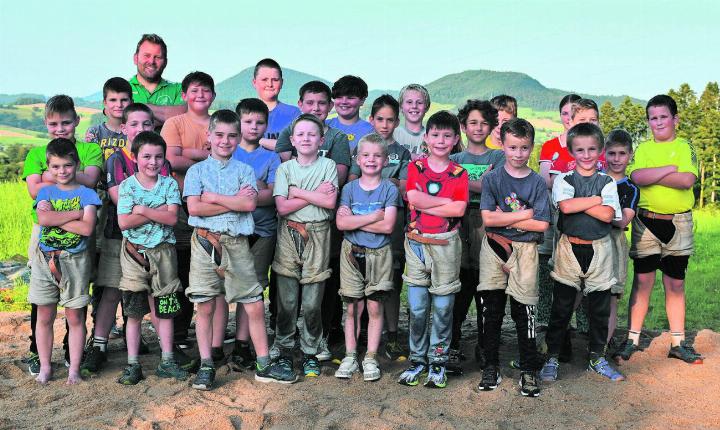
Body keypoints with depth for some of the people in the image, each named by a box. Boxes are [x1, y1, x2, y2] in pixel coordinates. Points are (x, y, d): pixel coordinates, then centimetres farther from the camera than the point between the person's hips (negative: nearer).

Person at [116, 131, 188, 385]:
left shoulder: (169, 184, 1)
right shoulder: (127, 186, -2)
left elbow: (172, 218, -11)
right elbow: (124, 222, -13)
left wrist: (142, 210, -13)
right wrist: (158, 212, -13)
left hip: (163, 251, 1)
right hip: (134, 252, -1)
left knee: (164, 310, 7)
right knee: (134, 312, 4)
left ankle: (167, 361, 16)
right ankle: (132, 365, 12)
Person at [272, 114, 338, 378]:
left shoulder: (328, 166, 4)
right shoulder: (285, 168, 6)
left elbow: (330, 202, -9)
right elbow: (282, 207, -6)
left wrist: (298, 192, -7)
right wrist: (315, 194, -8)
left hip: (317, 236, -1)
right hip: (288, 235, 1)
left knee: (312, 303, 2)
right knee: (286, 300, 3)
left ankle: (310, 352, 16)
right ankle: (284, 350, 17)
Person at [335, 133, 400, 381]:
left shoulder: (389, 189, -1)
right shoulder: (349, 188, 3)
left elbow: (388, 226, -13)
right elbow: (341, 223, -10)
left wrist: (355, 220, -12)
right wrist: (374, 216, -14)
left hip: (379, 254, -1)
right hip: (352, 253, 1)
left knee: (375, 307, 3)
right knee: (353, 307, 5)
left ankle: (370, 358, 13)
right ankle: (350, 357, 15)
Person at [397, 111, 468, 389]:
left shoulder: (459, 174, 3)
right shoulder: (415, 167, 5)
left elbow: (459, 209, -11)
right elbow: (413, 198, -12)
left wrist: (424, 204, -12)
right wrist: (446, 202, -11)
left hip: (446, 244, 0)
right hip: (416, 242, 0)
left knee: (443, 306, 6)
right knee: (417, 308, 4)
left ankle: (438, 361, 18)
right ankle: (417, 360, 19)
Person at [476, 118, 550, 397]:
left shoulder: (536, 182, 1)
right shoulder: (492, 178, 1)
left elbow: (542, 224, -7)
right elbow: (487, 218, -10)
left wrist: (505, 218, -9)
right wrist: (525, 214, -10)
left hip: (525, 250, -1)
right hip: (494, 248, 1)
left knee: (524, 311, 2)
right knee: (492, 310, 6)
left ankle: (528, 371, 13)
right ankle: (491, 367, 18)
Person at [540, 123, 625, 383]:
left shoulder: (607, 182, 4)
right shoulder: (563, 180, 1)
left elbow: (607, 215, -12)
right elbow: (565, 206, -19)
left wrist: (577, 203, -13)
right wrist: (597, 199, -12)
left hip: (599, 249, 2)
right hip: (569, 249, -2)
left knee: (600, 309, 10)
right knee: (561, 308, 3)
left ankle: (596, 357, 26)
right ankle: (552, 358, 14)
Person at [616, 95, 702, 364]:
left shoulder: (685, 148, 4)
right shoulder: (643, 149, 7)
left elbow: (688, 180, -14)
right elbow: (637, 177, -13)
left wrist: (651, 176, -13)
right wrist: (671, 169, -14)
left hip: (678, 224, 0)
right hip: (646, 222, 0)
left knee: (676, 283, 8)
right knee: (643, 281, 3)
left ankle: (678, 343, 17)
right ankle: (632, 340, 11)